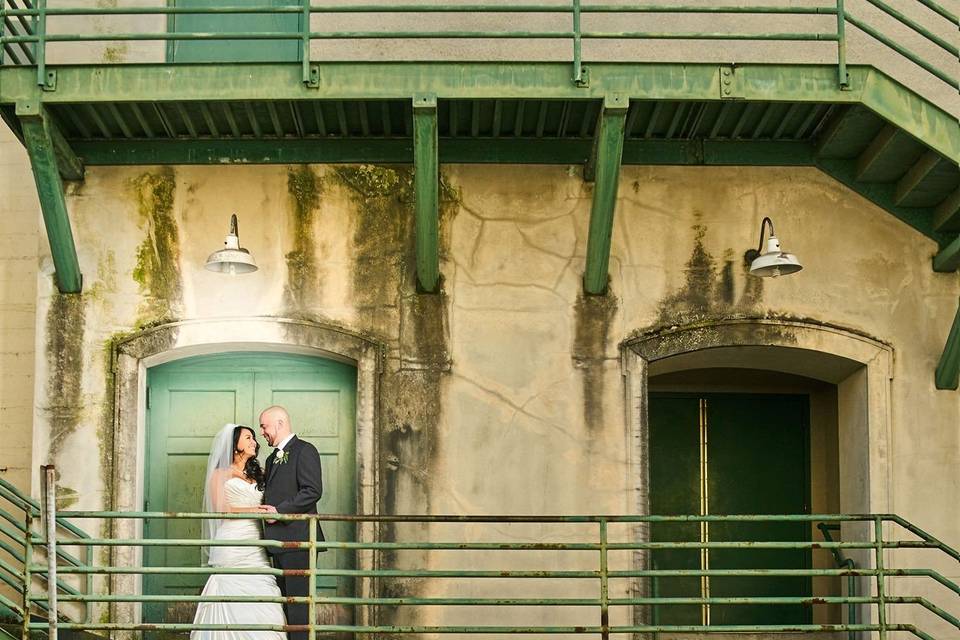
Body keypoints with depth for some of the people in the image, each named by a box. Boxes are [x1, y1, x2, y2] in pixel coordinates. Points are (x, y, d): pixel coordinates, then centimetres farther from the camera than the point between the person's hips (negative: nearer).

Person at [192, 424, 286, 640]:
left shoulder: (256, 475, 23)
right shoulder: (221, 474, 8)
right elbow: (221, 509, -4)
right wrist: (254, 510, -13)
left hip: (256, 548, 5)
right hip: (231, 547, -5)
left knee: (262, 604, -8)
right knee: (233, 607, -12)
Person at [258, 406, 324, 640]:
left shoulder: (304, 450, -5)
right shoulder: (272, 459, 23)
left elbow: (313, 491, -16)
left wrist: (279, 511, -18)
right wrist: (266, 510, 7)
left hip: (297, 539, -9)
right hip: (279, 541, 10)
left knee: (298, 599, -11)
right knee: (285, 601, 11)